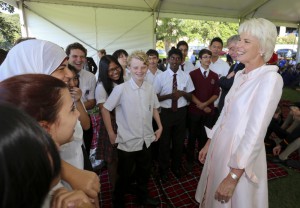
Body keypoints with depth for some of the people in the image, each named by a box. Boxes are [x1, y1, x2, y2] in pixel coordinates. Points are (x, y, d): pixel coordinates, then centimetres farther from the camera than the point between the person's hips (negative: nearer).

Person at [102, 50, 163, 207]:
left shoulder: (150, 88, -2)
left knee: (144, 172, 23)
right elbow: (105, 109, -10)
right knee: (124, 175, 15)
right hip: (127, 142, -4)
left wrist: (160, 127, 11)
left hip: (146, 140, 5)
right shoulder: (120, 89, -17)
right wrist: (111, 133, -8)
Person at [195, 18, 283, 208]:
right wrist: (209, 143, 14)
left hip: (241, 154, -7)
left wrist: (234, 176, -22)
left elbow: (256, 133, -23)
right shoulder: (240, 75, 6)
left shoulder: (270, 78, -18)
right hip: (220, 146, 7)